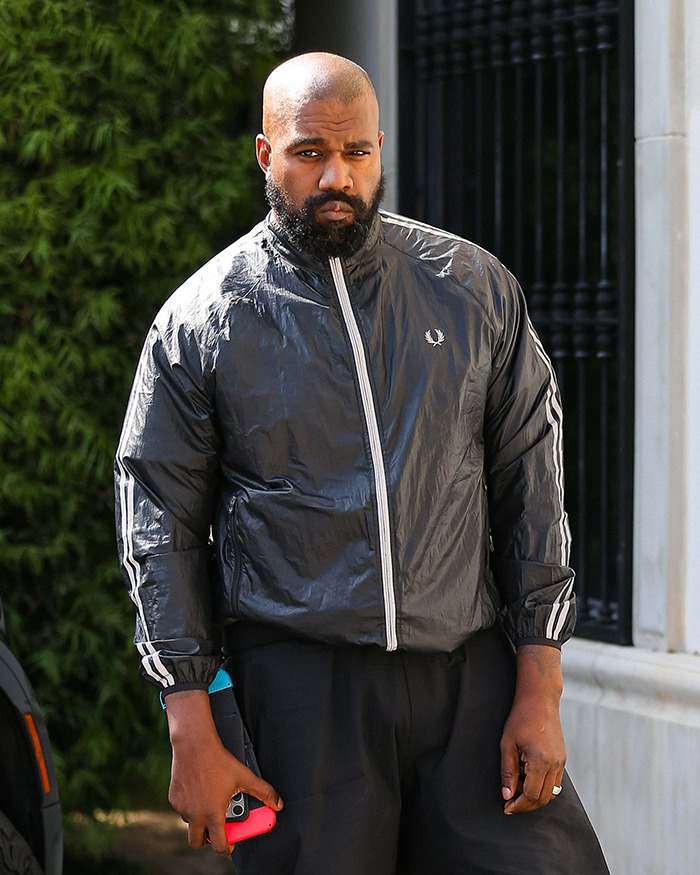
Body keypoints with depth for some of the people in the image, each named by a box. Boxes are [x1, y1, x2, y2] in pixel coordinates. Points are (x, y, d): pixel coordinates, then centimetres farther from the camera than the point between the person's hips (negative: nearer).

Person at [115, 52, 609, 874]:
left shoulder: (473, 289, 6)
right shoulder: (199, 321, 1)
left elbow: (529, 485, 8)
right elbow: (160, 526, 3)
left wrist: (540, 689, 1)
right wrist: (192, 735, -4)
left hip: (471, 679, 2)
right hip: (298, 685, -1)